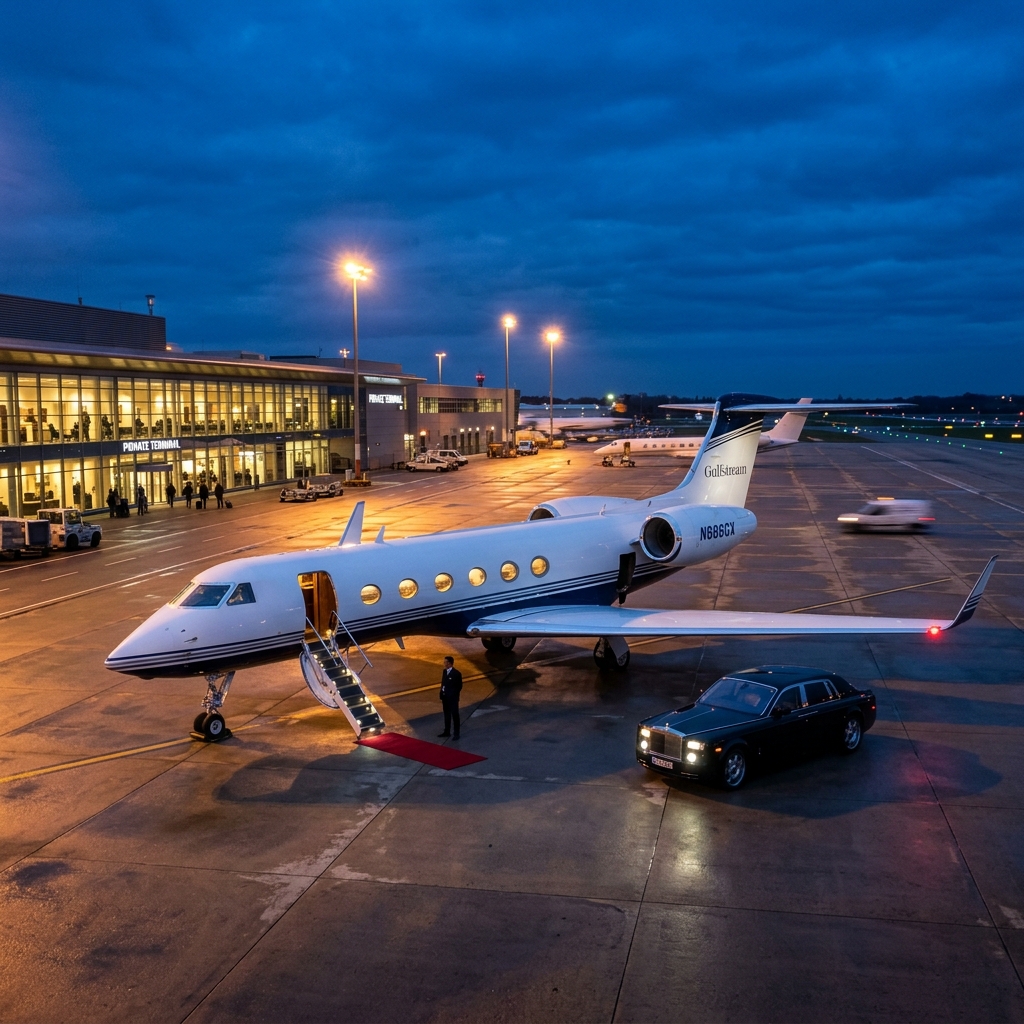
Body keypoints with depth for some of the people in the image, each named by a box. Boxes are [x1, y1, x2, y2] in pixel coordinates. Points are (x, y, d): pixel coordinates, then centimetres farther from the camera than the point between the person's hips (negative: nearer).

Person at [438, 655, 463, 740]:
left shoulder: (456, 673, -16)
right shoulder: (444, 671, 5)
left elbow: (459, 686, -10)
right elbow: (443, 684, 10)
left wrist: (454, 695, -8)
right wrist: (442, 696, 7)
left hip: (452, 698, -7)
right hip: (445, 697, 7)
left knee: (455, 715, 4)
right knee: (447, 715, 17)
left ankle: (456, 734, 13)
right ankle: (447, 732, 28)